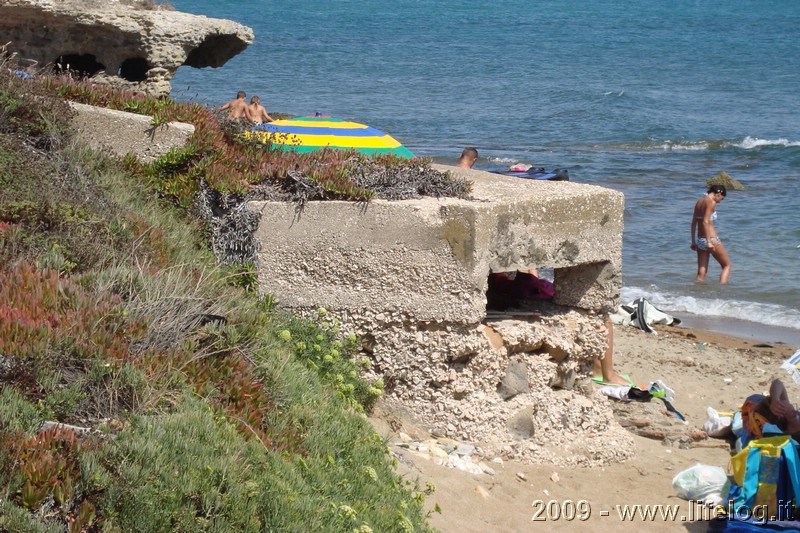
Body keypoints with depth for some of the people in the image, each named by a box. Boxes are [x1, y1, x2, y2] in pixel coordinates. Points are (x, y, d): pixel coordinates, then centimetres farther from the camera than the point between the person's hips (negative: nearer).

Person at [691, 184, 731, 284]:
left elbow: (694, 223, 15)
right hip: (711, 239, -7)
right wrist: (709, 242, -23)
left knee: (701, 273, 8)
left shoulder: (699, 201, 12)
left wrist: (693, 241, 20)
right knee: (727, 265, 9)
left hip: (699, 240, 7)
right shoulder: (711, 202, -11)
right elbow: (705, 222, -21)